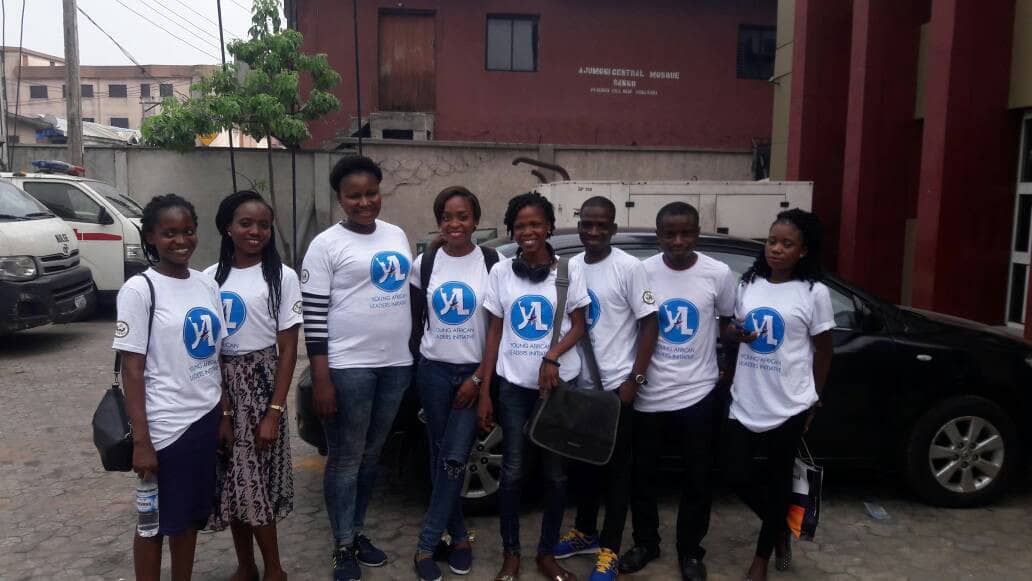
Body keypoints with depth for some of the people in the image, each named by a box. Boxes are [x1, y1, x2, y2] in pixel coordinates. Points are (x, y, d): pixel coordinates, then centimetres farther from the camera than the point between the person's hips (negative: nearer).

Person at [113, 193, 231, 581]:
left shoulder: (207, 285, 5)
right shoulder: (139, 290, -12)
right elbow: (132, 369, -13)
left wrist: (225, 414, 9)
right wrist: (141, 441, -15)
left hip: (206, 419, 5)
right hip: (164, 427, -5)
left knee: (191, 515, 16)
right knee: (157, 520, 11)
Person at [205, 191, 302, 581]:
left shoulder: (282, 277, -6)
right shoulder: (210, 278, 4)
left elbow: (288, 350, -7)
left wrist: (274, 411, -11)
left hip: (258, 384, -4)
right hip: (218, 387, 4)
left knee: (256, 480, 0)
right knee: (231, 480, 10)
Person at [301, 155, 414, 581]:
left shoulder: (397, 235, 10)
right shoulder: (326, 245, -7)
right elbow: (313, 315, -10)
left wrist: (415, 354, 14)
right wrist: (321, 380, -15)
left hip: (396, 364, 6)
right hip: (349, 367, -5)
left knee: (371, 455, 16)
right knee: (346, 459, 5)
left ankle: (357, 533, 31)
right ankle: (343, 547, 19)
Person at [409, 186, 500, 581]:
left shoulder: (492, 264, -5)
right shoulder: (424, 264, 2)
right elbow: (415, 321, 10)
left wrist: (478, 377, -9)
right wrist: (411, 366, 6)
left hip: (474, 372, -2)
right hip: (434, 371, 3)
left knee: (455, 458, -5)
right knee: (440, 456, 8)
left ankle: (427, 544, 8)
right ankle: (458, 535, 24)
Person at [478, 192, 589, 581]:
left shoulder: (569, 270, -1)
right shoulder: (501, 272, 2)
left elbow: (579, 326, 2)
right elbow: (494, 333, 4)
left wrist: (552, 358, -17)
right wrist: (484, 392, 0)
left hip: (559, 383, 0)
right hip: (514, 385, 1)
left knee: (555, 473, 8)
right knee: (512, 472, 5)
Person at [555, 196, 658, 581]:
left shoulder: (629, 267, -11)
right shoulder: (569, 267, 4)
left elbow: (650, 323, -11)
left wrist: (634, 379, -14)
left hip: (615, 384, -5)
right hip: (579, 383, 5)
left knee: (615, 467, 6)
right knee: (581, 461, 16)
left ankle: (609, 550, 19)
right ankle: (585, 532, 35)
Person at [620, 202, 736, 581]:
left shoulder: (718, 274, -7)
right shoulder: (642, 272, -7)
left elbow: (729, 322, 8)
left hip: (698, 392, 0)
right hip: (649, 392, 0)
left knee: (698, 478, 12)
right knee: (644, 474, 14)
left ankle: (690, 551, 33)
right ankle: (645, 543, 36)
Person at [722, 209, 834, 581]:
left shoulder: (814, 293, -7)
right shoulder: (748, 284, 4)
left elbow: (823, 351, 0)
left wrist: (814, 400, 3)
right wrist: (737, 333, -9)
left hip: (789, 405, -3)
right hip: (745, 402, 4)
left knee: (778, 480, 11)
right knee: (737, 476, 6)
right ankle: (780, 528, 36)